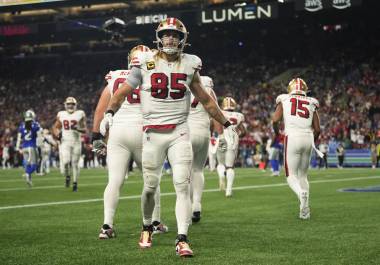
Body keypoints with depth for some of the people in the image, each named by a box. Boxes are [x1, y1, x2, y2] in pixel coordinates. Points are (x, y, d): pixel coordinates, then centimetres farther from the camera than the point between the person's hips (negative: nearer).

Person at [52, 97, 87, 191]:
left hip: (76, 142, 0)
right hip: (65, 142, 0)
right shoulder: (61, 115, 6)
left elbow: (84, 130, 3)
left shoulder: (80, 114, 1)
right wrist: (57, 134, -3)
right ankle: (67, 176, 13)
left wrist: (77, 129, -17)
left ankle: (75, 183, 16)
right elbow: (55, 127, 18)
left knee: (75, 164, 3)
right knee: (65, 162, -16)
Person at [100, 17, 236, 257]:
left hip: (179, 132, 1)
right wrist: (110, 113, -13)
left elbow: (205, 99, 16)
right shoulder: (145, 62, 1)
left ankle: (182, 240, -11)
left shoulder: (189, 64, 6)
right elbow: (123, 92, 4)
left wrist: (226, 124, 19)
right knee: (150, 187, 6)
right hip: (153, 133, -1)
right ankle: (147, 228, 32)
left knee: (183, 185, -10)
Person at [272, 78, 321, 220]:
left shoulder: (284, 100, 8)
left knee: (291, 176, 4)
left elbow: (275, 120, -4)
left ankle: (301, 193, -30)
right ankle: (304, 211, 9)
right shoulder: (311, 103, 14)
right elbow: (317, 129, 10)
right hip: (308, 138, 3)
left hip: (292, 137, -3)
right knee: (303, 175, 16)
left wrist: (277, 133, 15)